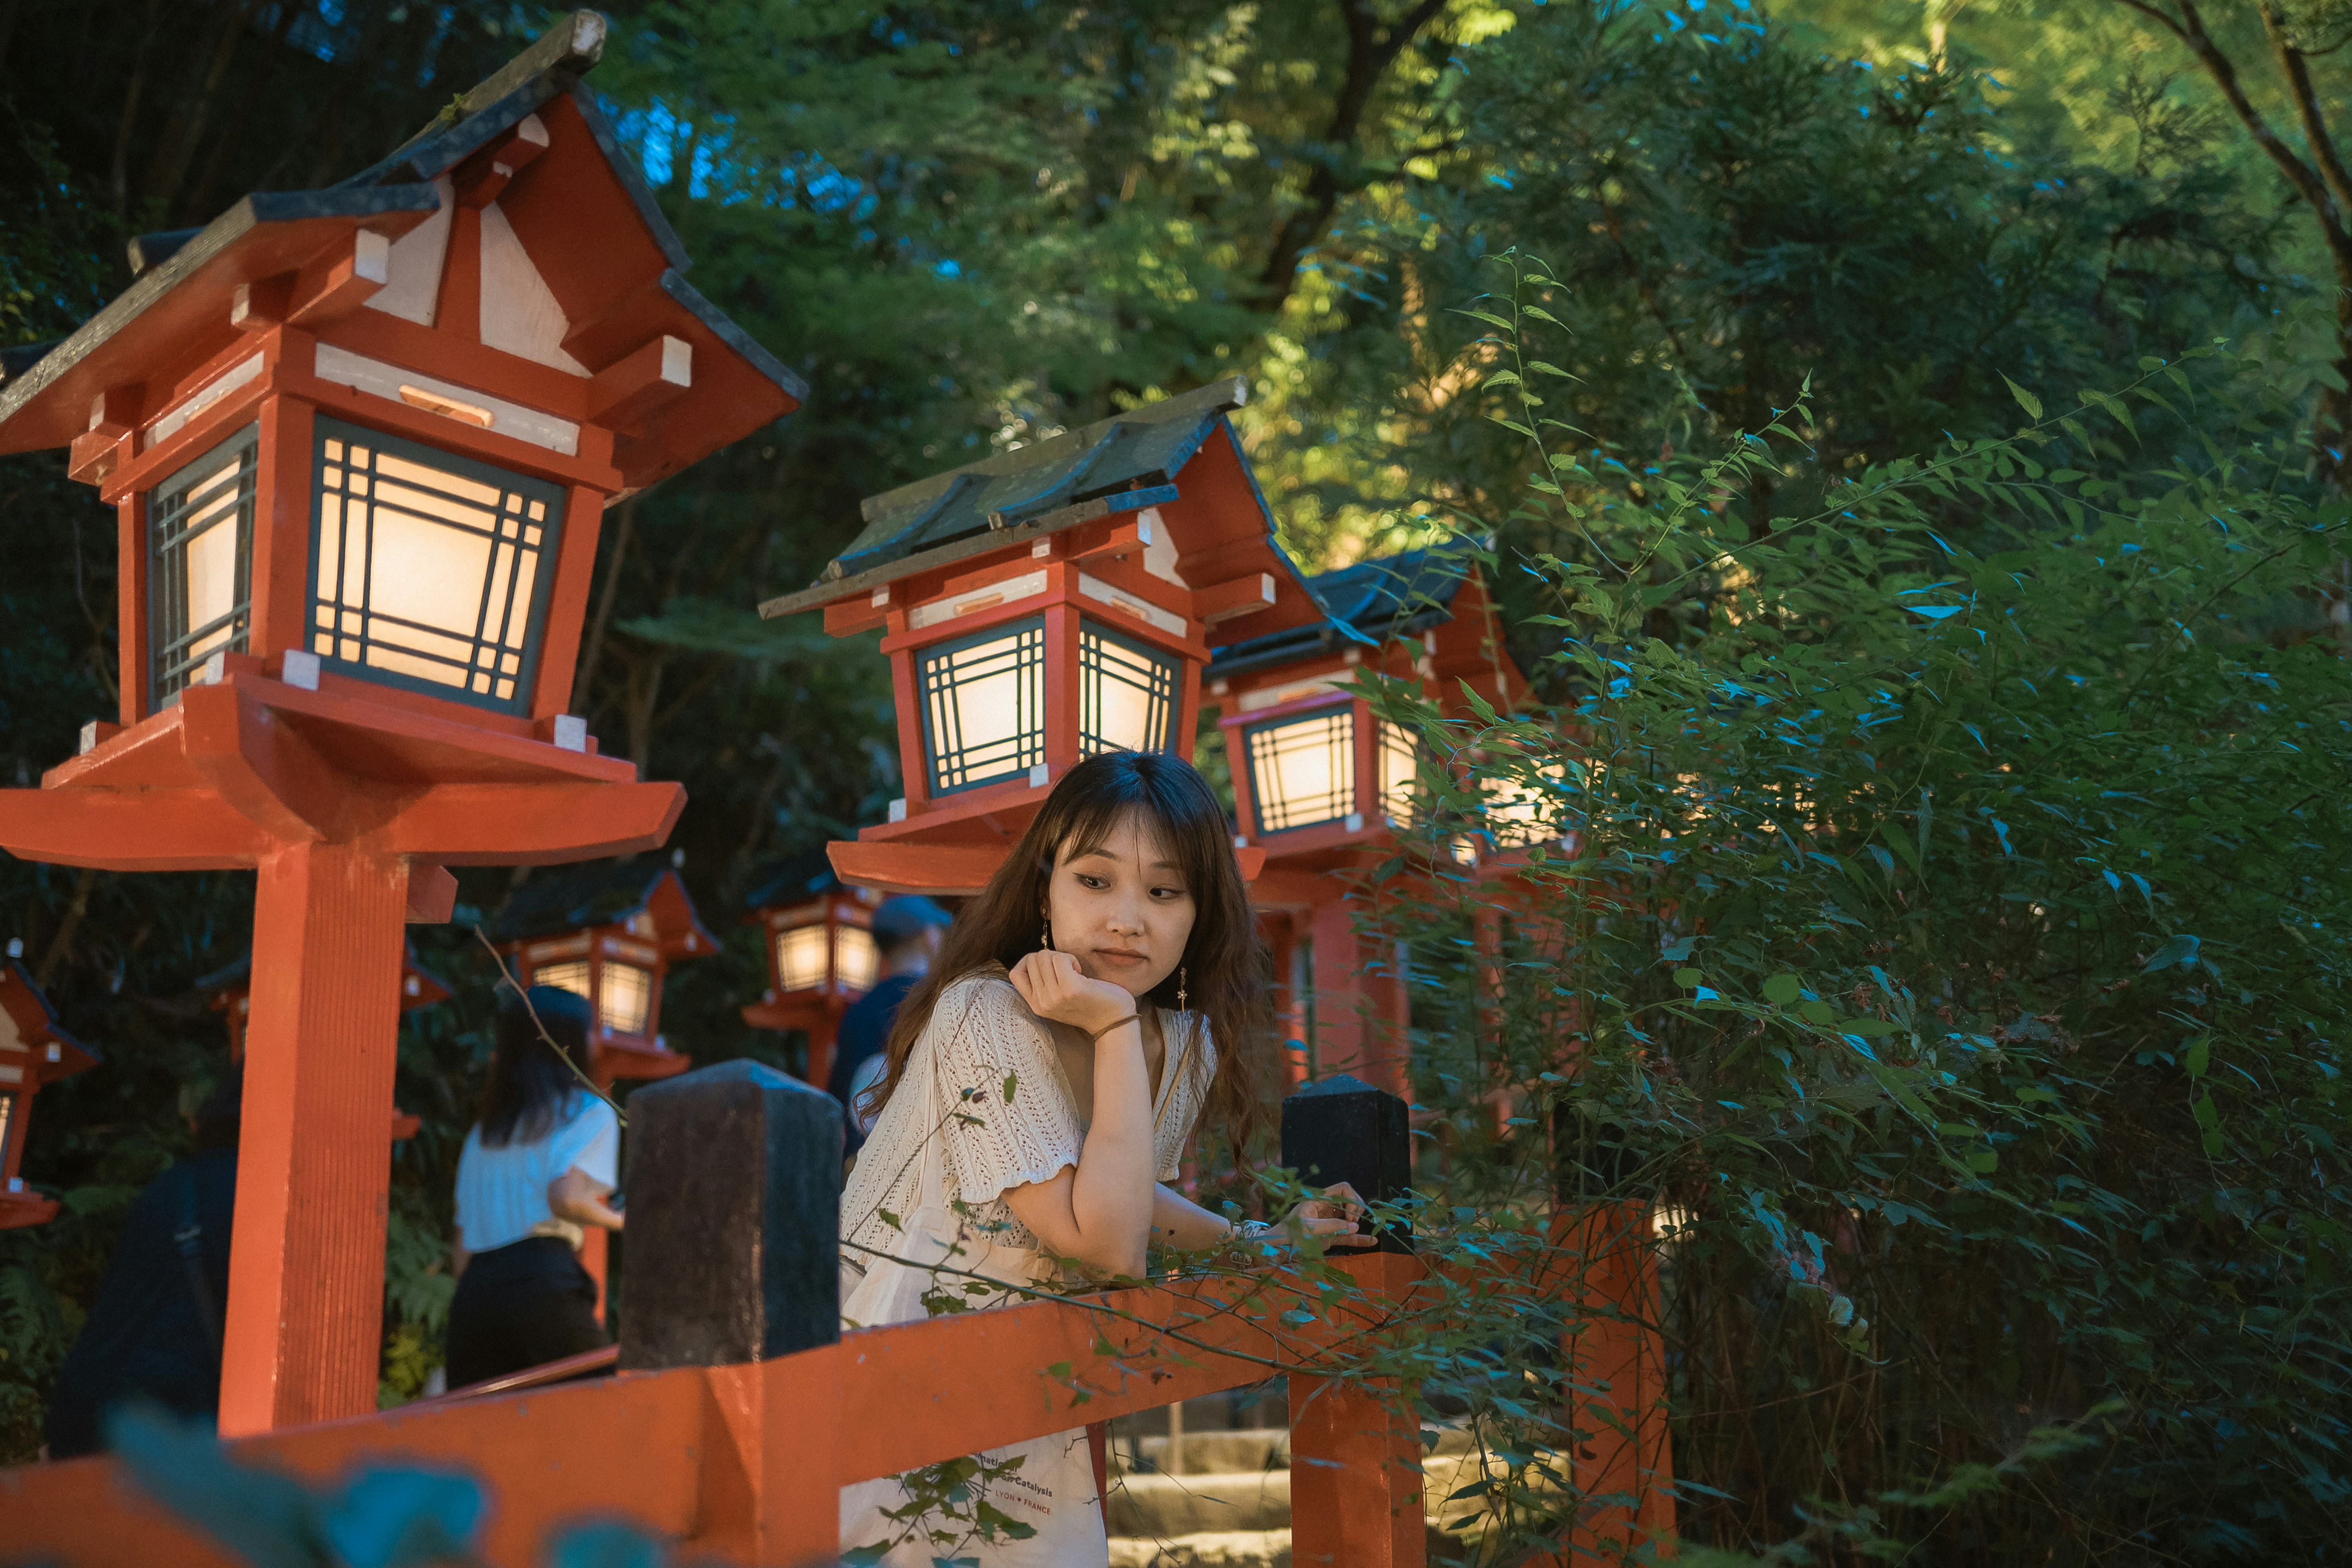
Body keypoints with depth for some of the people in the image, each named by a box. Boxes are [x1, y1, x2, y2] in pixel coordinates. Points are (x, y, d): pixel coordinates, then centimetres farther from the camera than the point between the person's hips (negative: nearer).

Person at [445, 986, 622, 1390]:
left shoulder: (482, 1131, 24)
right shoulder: (589, 1110, 5)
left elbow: (463, 1251, 21)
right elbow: (567, 1197, -12)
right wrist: (617, 1219, 6)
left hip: (472, 1295, 6)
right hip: (544, 1280, -6)